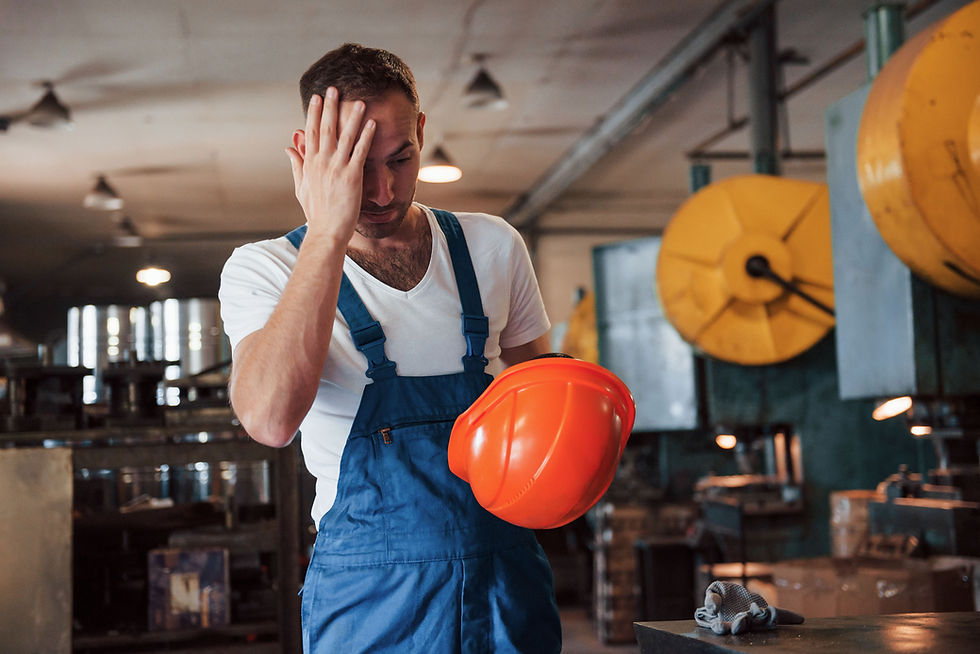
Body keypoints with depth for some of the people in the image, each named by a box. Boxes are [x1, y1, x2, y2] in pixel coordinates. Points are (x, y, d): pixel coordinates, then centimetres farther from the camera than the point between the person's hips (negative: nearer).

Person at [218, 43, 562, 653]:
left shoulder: (494, 246, 2)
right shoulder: (263, 270, -8)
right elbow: (271, 418, -27)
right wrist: (327, 235, -28)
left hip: (506, 578, 3)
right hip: (370, 599, -3)